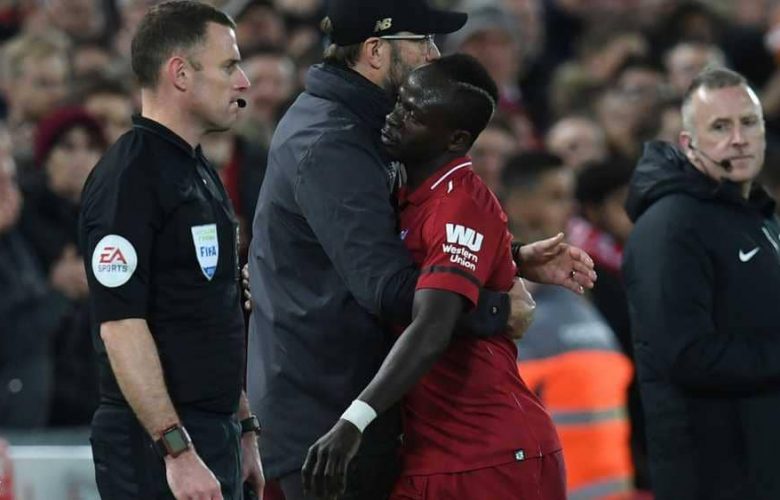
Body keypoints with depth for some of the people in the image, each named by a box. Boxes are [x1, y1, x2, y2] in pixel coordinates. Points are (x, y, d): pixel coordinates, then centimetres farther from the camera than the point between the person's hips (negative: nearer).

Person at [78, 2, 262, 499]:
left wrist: (243, 430, 22)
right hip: (156, 445, -9)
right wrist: (177, 451, -24)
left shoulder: (201, 173, 18)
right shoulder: (130, 177, -13)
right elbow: (121, 324, -20)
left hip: (215, 438, 9)